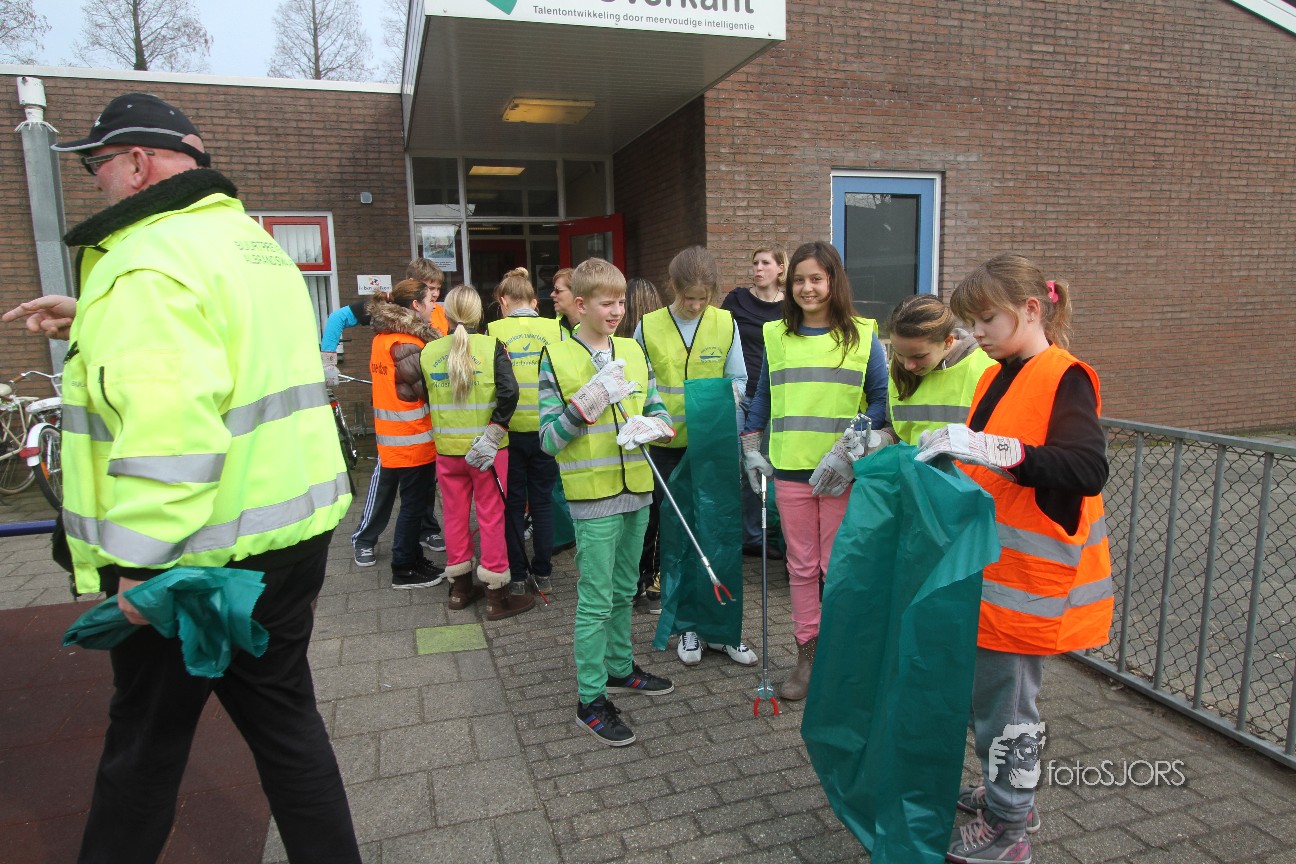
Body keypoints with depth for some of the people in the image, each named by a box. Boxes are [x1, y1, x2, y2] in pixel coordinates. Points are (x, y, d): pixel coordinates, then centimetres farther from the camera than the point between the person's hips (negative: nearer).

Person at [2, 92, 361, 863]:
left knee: (146, 741, 13)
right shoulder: (253, 243, 14)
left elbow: (168, 432, -27)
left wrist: (141, 564, -22)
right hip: (293, 530, 8)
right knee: (284, 716, 17)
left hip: (197, 553, -8)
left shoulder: (151, 261, -16)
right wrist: (95, 325, 26)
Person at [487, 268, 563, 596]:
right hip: (545, 428, 1)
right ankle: (543, 572, 19)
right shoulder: (555, 329, -2)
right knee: (542, 500, 13)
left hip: (509, 430, -1)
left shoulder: (495, 330, -5)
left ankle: (517, 574, 17)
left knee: (513, 502, 11)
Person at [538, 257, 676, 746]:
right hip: (592, 493, -6)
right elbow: (548, 439, -10)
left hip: (635, 488, 6)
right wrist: (585, 405, -24)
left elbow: (659, 411, 12)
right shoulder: (556, 358, -8)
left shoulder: (633, 350, 8)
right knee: (596, 599, 0)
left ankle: (620, 668, 38)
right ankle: (590, 701, 12)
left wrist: (651, 425, -11)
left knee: (624, 590, 20)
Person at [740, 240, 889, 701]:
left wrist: (851, 449, -12)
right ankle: (807, 655, 24)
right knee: (801, 567, 11)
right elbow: (762, 397, 16)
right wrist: (751, 449, 9)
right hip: (790, 471, 3)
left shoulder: (862, 337, 0)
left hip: (842, 473, -3)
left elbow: (882, 400, -2)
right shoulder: (777, 336, 8)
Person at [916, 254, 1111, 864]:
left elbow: (1088, 469, -31)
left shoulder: (1064, 379, -15)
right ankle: (1005, 792, 39)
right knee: (984, 689, 19)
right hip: (987, 568, 8)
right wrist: (946, 449, 6)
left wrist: (991, 448, -38)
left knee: (1005, 703, 3)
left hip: (1028, 579, -8)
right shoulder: (996, 378, 10)